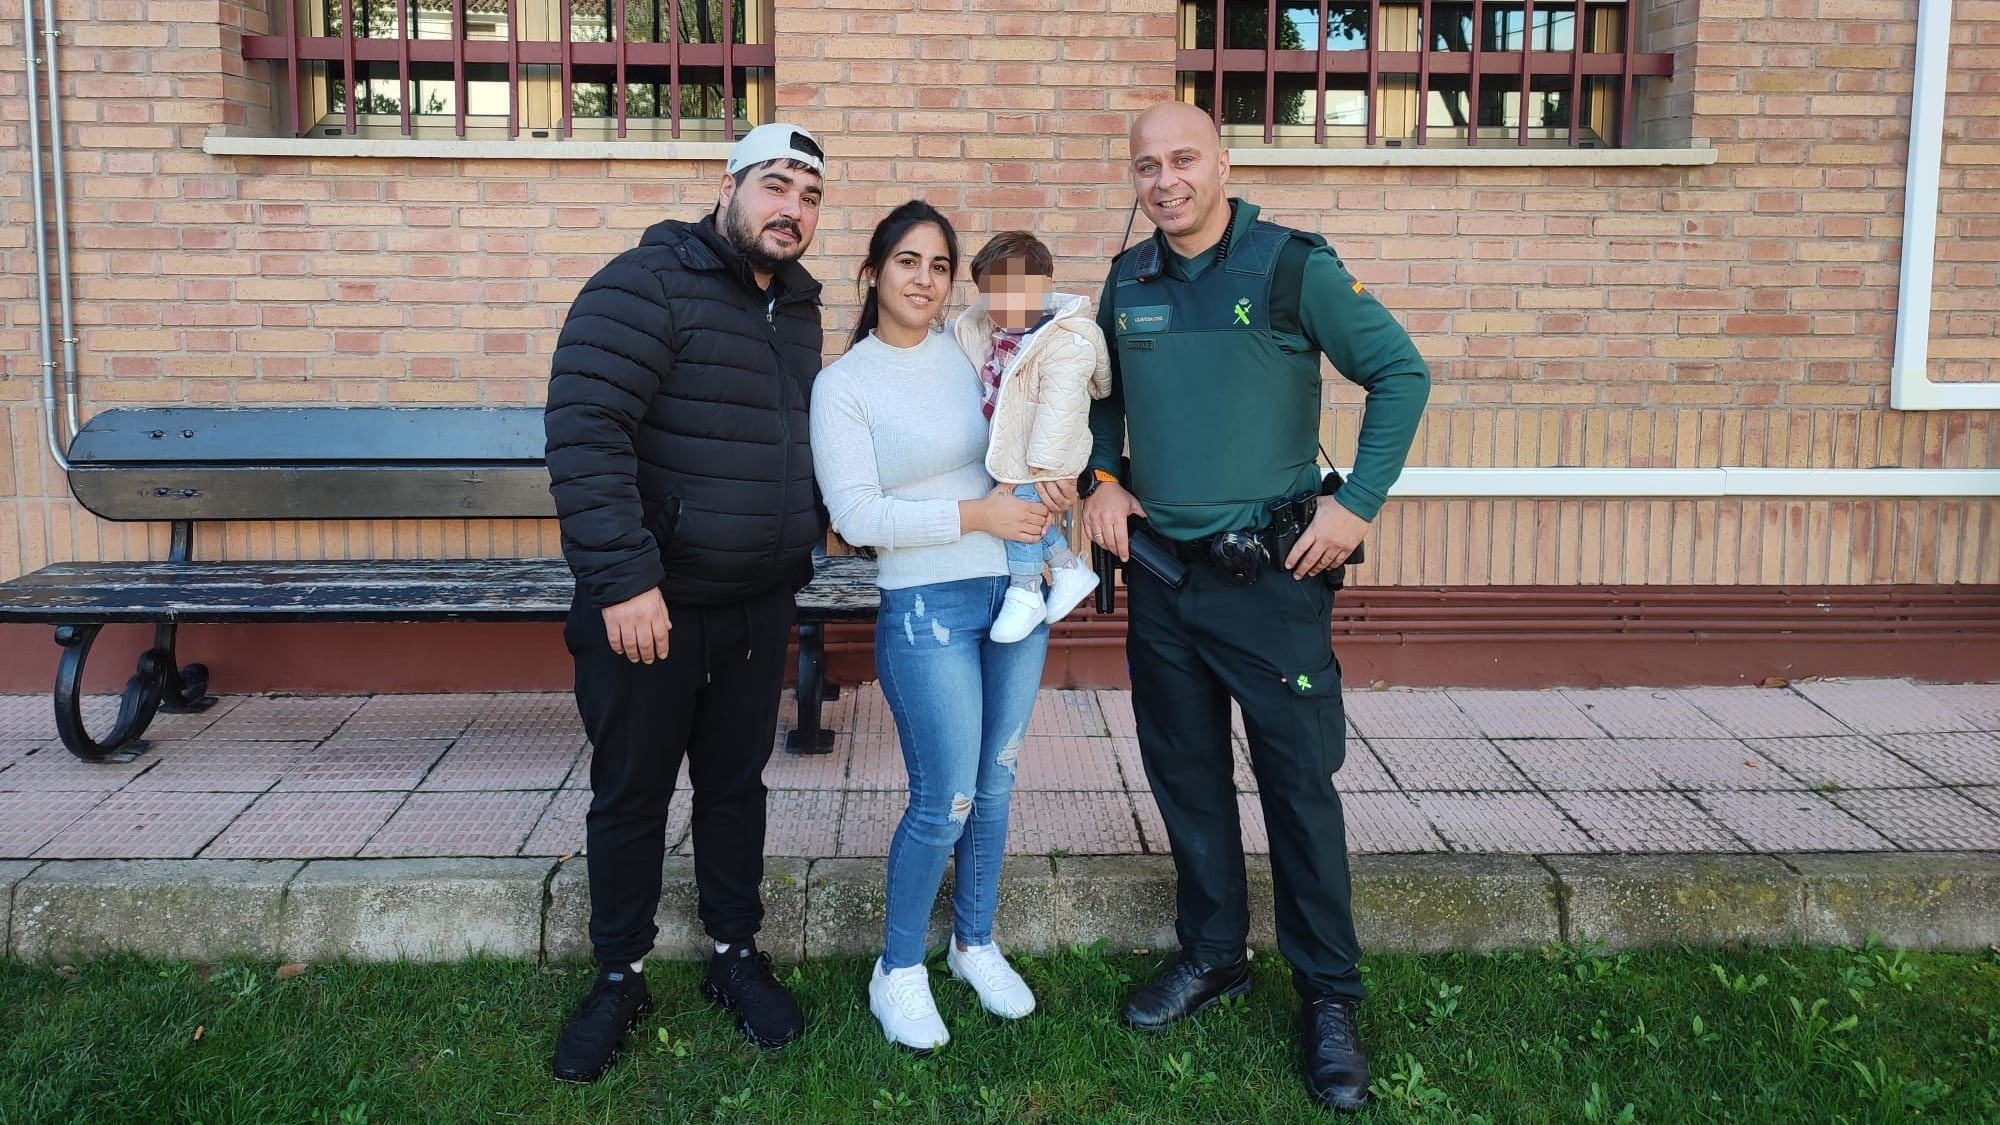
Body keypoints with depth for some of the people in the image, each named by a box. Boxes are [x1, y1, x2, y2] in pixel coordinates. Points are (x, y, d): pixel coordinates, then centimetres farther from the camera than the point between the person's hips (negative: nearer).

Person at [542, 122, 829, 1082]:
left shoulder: (798, 307, 10)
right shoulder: (646, 284, -14)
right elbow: (584, 432, -23)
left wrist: (801, 547, 16)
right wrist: (622, 579, -27)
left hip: (760, 606, 6)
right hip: (646, 605, -6)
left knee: (736, 783, 16)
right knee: (630, 793, 8)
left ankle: (736, 958, 32)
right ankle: (618, 981, 24)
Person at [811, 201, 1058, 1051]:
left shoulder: (972, 349, 6)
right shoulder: (842, 385, -5)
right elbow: (856, 515, -13)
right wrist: (977, 514, -17)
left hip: (1018, 590, 5)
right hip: (927, 607, -5)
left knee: (996, 782, 14)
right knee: (944, 802, -4)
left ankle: (974, 942, 34)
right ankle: (898, 971, 18)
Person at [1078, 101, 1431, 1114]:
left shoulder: (1292, 267, -9)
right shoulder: (1128, 280, 6)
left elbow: (1401, 373, -5)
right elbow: (1100, 392, 21)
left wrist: (1358, 503, -10)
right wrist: (1101, 478, 5)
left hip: (1270, 576, -5)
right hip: (1159, 573, 5)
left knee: (1300, 783, 0)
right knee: (1184, 773, 14)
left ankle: (1329, 998, 14)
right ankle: (1211, 954, 32)